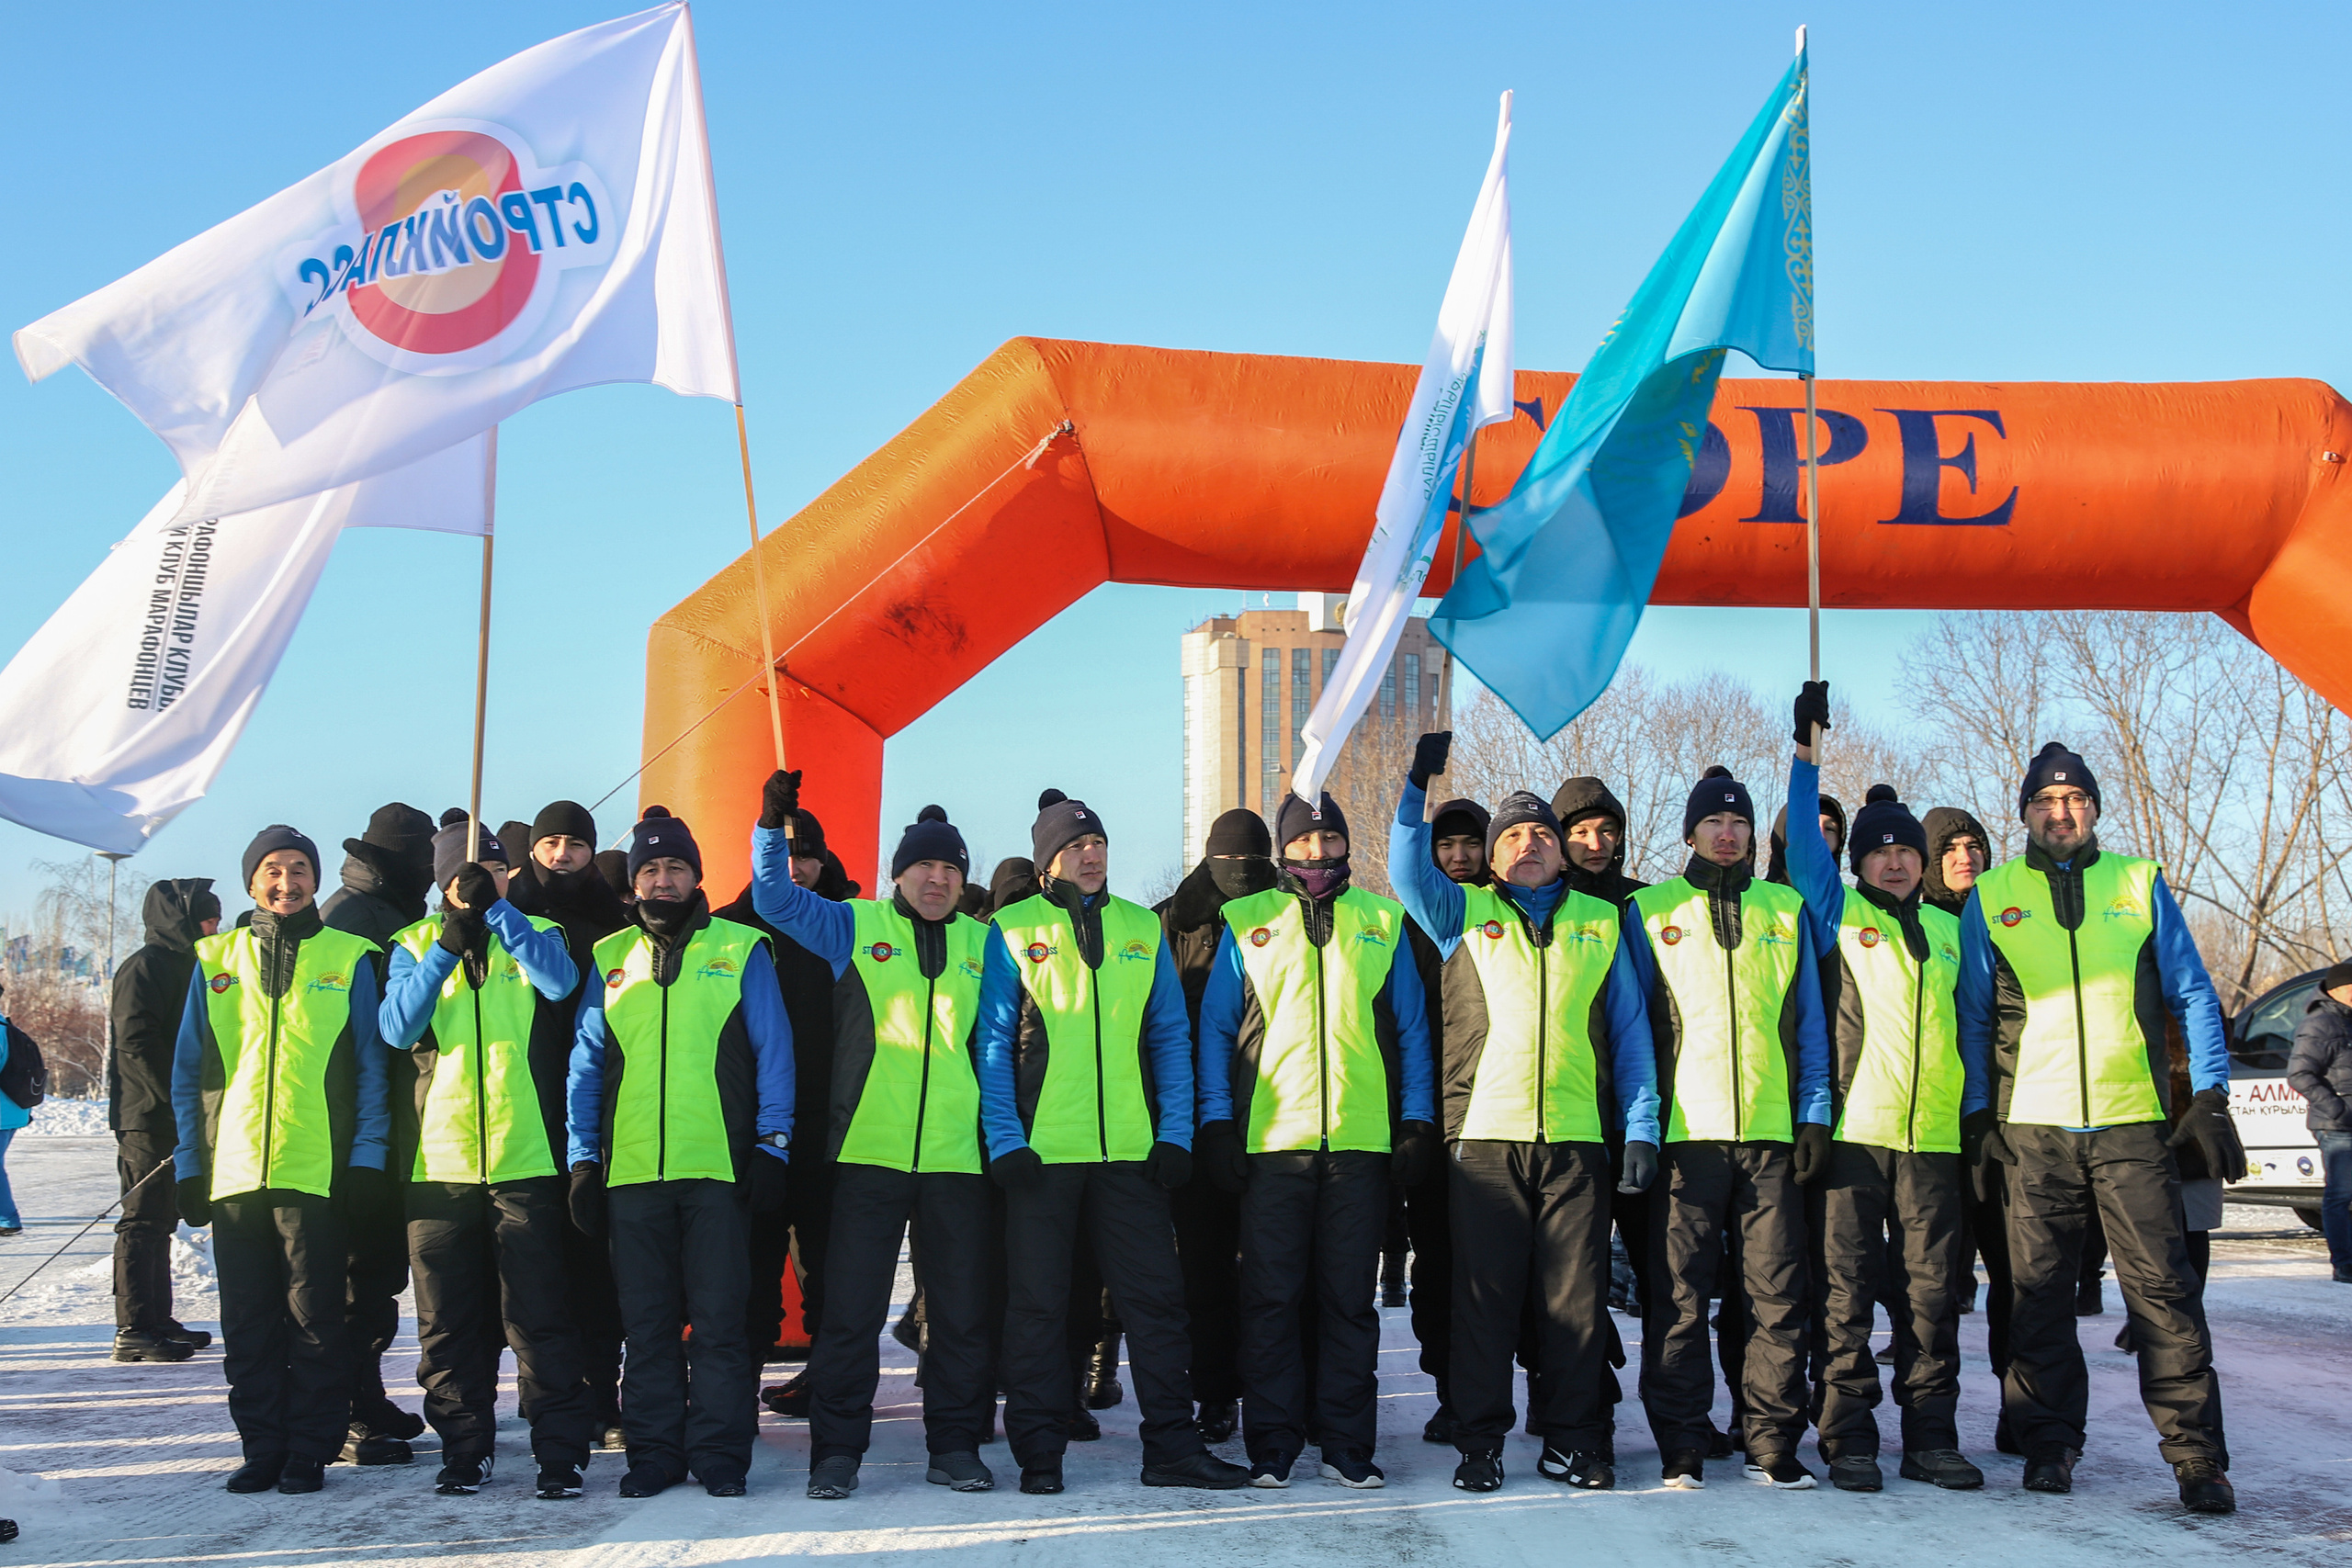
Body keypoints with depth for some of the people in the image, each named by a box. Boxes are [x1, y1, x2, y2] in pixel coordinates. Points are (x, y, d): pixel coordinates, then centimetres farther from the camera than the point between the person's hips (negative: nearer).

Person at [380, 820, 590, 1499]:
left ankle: (560, 1450, 3)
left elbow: (559, 982, -15)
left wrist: (496, 909, -19)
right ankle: (464, 1446, 19)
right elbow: (397, 1027, -6)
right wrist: (449, 945, -16)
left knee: (538, 1314, -3)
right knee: (449, 1319, 7)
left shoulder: (537, 933, 8)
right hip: (439, 1161, 2)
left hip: (526, 1160, -2)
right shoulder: (416, 945, 10)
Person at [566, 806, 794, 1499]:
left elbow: (773, 1052, 4)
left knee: (719, 1318, 0)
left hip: (719, 1166, -2)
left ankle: (720, 1453, 8)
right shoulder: (609, 959, 13)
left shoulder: (740, 949, 6)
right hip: (630, 1171, 3)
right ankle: (653, 1453, 15)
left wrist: (772, 1144, -3)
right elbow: (586, 1065, 13)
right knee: (646, 1322, 7)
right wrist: (584, 1158, 6)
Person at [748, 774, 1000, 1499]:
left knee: (961, 1311, 6)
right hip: (868, 1151, -2)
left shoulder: (982, 943, 12)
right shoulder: (854, 927, 7)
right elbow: (775, 897, 4)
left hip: (957, 1158, 2)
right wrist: (772, 823, -8)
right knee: (850, 1309, 0)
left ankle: (956, 1445, 17)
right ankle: (836, 1451, 10)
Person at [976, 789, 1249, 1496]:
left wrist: (1174, 1134, 1)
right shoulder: (1012, 932, 3)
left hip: (1130, 1149, 2)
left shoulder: (1143, 930, 11)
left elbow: (1170, 1038, 10)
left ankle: (1171, 1446, 9)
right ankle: (1038, 1452, 13)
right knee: (1037, 1304, 4)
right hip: (1039, 1151, -2)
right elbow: (994, 1042, -1)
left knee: (1156, 1297, 2)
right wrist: (1005, 1141, -9)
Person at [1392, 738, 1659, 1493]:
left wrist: (1641, 1126, 6)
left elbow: (1630, 1030, 14)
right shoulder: (1464, 913, 14)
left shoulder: (1600, 921, 16)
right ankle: (1479, 1439, 10)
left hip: (1577, 1136, 1)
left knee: (1576, 1296, 2)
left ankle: (1572, 1437, 13)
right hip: (1485, 1132, -1)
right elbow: (1407, 866, -3)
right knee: (1484, 1294, 1)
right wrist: (1418, 782, -14)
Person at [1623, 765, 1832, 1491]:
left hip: (1773, 1131, 2)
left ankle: (1772, 1440, 8)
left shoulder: (1785, 909, 15)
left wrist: (1814, 1116, 4)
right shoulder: (1650, 911, 10)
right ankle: (1681, 1444, 6)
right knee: (1678, 1295, -2)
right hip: (1683, 1130, -1)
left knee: (1777, 1294, -1)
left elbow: (1808, 1019, 13)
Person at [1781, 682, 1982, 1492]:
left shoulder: (1949, 929, 18)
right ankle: (1848, 1437, 4)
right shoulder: (1840, 917, 7)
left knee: (1931, 1289, 4)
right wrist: (1807, 752, -8)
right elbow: (1804, 846, -5)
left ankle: (1931, 1436, 12)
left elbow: (1969, 1024, 22)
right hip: (1852, 1130, -3)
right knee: (1846, 1289, -2)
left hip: (1933, 1136, 3)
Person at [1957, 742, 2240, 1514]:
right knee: (2039, 1287, 4)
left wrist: (2210, 1094, 2)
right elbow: (1972, 1015, 12)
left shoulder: (2139, 883, 11)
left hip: (2132, 1123, 0)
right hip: (2031, 1126, 1)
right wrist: (1977, 1113, 5)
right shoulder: (1992, 897, 10)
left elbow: (2192, 993, 11)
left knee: (2162, 1284, -5)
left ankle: (2196, 1453, 0)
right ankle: (2049, 1441, 14)